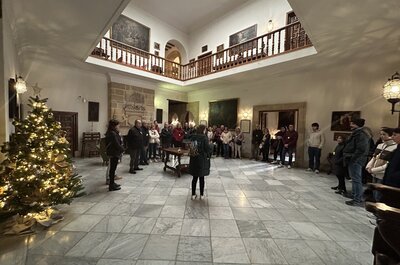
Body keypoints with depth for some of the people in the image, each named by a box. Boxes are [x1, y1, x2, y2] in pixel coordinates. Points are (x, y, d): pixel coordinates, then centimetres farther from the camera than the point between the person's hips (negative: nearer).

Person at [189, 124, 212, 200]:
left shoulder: (192, 137, 2)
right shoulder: (204, 137, -14)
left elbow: (190, 147, 6)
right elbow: (208, 148, -15)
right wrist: (208, 155, 2)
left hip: (193, 159, 4)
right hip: (202, 160, -4)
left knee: (194, 177, 14)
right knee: (201, 178, 10)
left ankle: (193, 194, 22)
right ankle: (201, 195, 21)